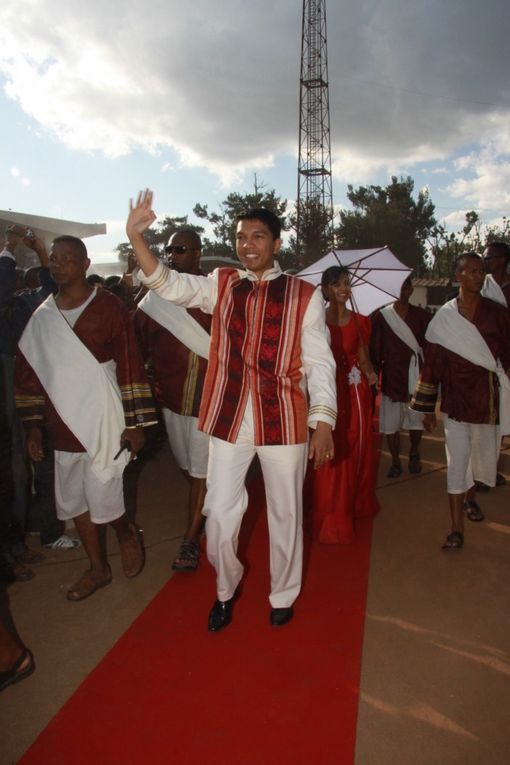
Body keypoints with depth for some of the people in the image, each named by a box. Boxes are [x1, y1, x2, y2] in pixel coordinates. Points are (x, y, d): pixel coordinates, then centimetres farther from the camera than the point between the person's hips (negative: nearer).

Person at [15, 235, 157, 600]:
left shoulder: (108, 306, -8)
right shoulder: (42, 315, 6)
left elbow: (130, 365, -9)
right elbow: (28, 371, 11)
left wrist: (136, 422, -10)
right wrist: (33, 426, 9)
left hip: (103, 423, -5)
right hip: (64, 427, 6)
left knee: (103, 503, -1)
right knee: (74, 502, 13)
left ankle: (128, 534, 33)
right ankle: (99, 568, 33)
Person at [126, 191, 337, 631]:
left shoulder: (304, 296, -2)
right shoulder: (220, 285, 6)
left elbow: (319, 361, -4)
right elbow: (168, 285, -6)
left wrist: (323, 419, -14)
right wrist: (135, 235, -19)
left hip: (284, 419, -2)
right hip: (228, 418, 2)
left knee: (285, 515, 13)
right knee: (220, 515, 11)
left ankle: (283, 596, 39)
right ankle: (226, 588, 40)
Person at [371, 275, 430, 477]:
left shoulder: (421, 316, 3)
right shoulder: (382, 316, 1)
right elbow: (375, 350, 0)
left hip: (416, 374, 1)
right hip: (391, 375, 0)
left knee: (417, 419, 8)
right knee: (390, 422, 4)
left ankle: (414, 454, 34)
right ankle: (395, 461, 20)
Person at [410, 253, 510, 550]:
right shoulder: (443, 318, -3)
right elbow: (432, 363, -1)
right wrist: (428, 409, 0)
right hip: (456, 400, -2)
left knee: (483, 456, 16)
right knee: (457, 462, -1)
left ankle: (470, 497, 47)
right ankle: (457, 530, 7)